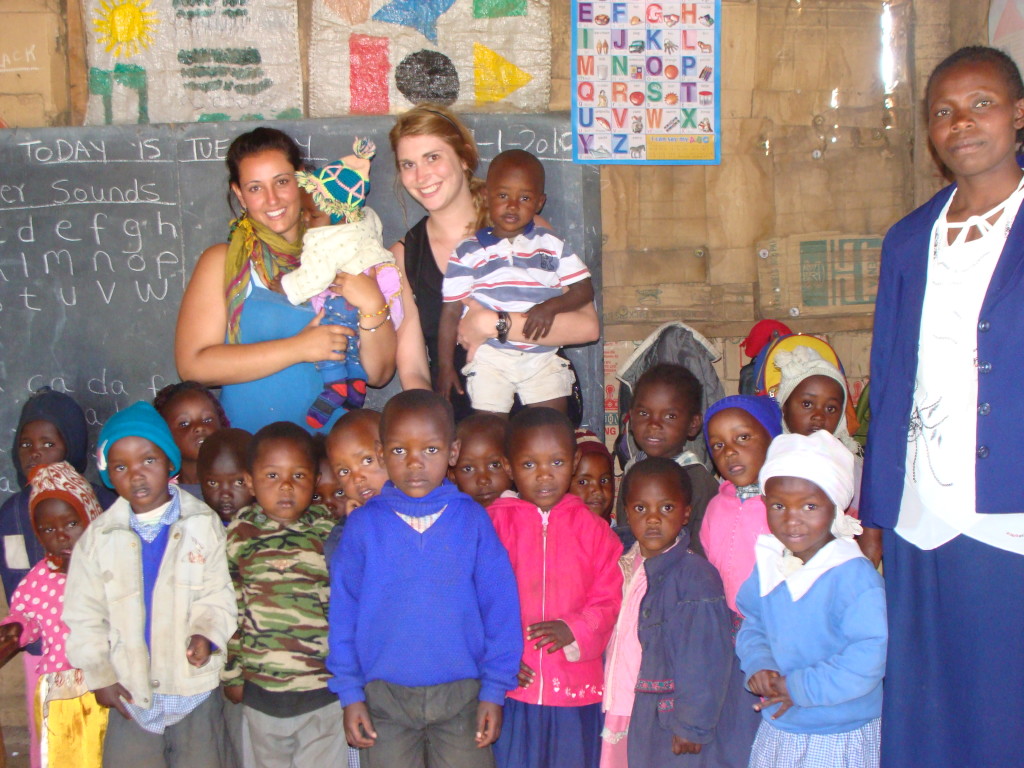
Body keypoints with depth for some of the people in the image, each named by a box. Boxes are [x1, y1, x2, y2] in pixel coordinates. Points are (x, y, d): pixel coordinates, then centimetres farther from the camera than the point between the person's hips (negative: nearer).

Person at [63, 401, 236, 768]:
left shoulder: (205, 525, -2)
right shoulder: (98, 537, 2)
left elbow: (218, 595, -4)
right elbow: (83, 616, 5)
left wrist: (207, 633, -22)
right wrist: (99, 676, 0)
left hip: (196, 687, -1)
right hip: (129, 694, 1)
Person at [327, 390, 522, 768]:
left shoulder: (472, 519, -4)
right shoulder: (363, 525, -4)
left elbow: (500, 606, -1)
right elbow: (343, 610, 1)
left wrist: (494, 689, -2)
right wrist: (349, 693, 1)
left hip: (462, 694, 0)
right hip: (384, 697, 0)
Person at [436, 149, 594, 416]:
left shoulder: (552, 245, 8)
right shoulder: (467, 253, 2)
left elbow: (585, 289, 4)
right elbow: (451, 311, 3)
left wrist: (551, 306, -15)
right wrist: (445, 367, 1)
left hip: (544, 357, 2)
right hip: (489, 358, -2)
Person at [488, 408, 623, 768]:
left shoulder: (591, 527, 3)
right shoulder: (494, 522, -2)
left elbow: (611, 599, 1)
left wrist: (575, 630, -16)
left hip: (576, 687, 2)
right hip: (512, 685, -1)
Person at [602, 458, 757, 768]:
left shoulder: (697, 577, -18)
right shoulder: (626, 565, 4)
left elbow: (706, 660, -18)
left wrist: (692, 726, -16)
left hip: (677, 730, -6)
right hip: (626, 718, 7)